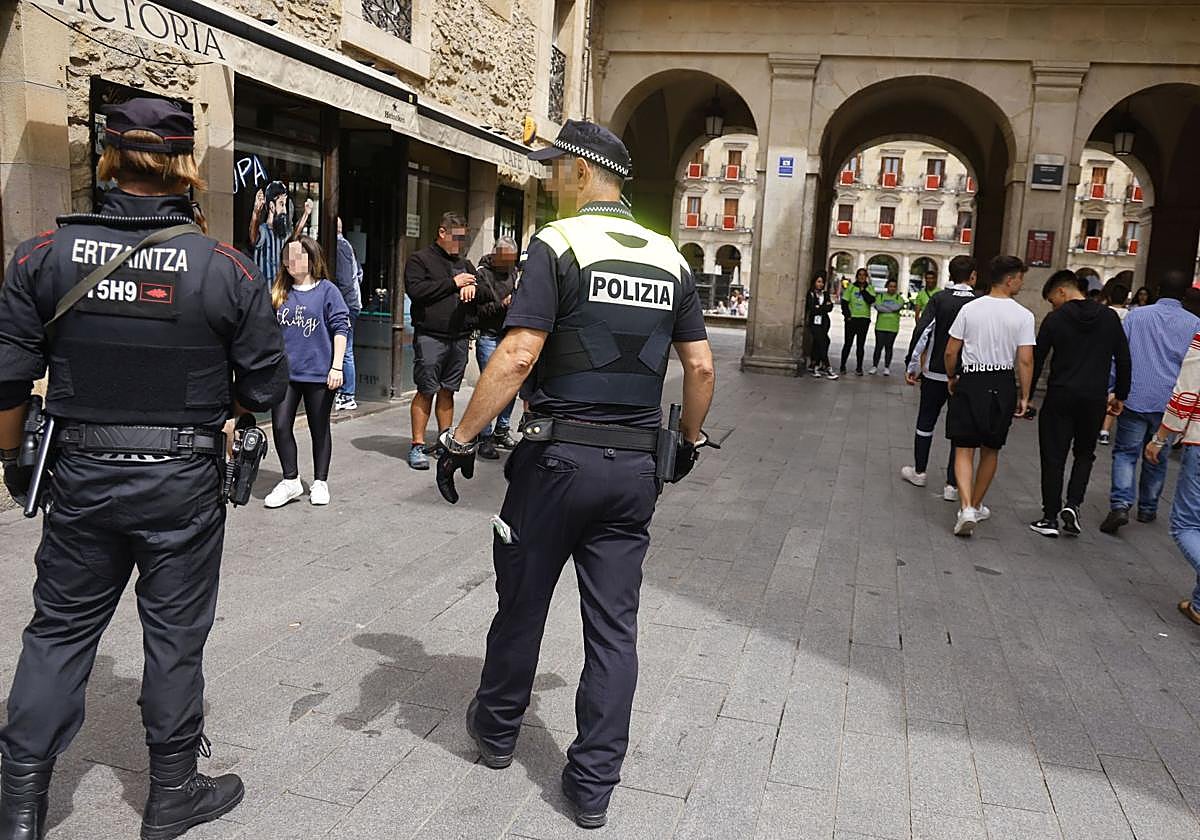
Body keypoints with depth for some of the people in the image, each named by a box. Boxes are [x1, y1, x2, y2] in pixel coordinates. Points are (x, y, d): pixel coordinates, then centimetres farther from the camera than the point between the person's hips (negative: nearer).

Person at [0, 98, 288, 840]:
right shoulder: (228, 269, -11)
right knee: (175, 634, 11)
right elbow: (265, 386, -7)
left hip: (83, 476, 2)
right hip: (183, 482, -2)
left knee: (60, 630, 17)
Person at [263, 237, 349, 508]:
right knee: (281, 426, -2)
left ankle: (320, 482, 23)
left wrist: (336, 367, -11)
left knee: (319, 429, 9)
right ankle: (291, 481, 14)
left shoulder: (327, 290, -3)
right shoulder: (278, 292, 8)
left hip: (319, 373, -3)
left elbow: (341, 329, -5)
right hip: (285, 373, 3)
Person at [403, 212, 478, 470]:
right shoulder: (420, 259, 2)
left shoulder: (465, 264, 21)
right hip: (430, 336, -5)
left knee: (447, 392, 10)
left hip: (459, 339, 5)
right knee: (426, 391, -5)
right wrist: (453, 283, -10)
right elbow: (416, 290, -13)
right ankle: (417, 446, 0)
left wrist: (473, 286, -4)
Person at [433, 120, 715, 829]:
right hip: (636, 465, 5)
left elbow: (519, 356, -17)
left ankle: (498, 729, 37)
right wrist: (692, 437, 23)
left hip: (560, 456, -4)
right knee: (614, 625, 9)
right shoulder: (670, 257, 8)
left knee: (523, 602, 15)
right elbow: (701, 366, 8)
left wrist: (462, 437, -11)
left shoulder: (559, 242, -8)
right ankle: (594, 784, 19)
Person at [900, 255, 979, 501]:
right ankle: (952, 485, 7)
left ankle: (919, 472, 30)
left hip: (935, 373, 0)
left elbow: (921, 332, -12)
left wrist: (911, 365, -5)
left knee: (926, 422, 17)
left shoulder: (939, 299, -5)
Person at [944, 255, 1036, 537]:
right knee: (990, 450, 17)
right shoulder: (1023, 315, -6)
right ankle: (977, 505, 29)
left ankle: (967, 508, -14)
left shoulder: (969, 308, -1)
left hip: (970, 382, 0)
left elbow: (951, 351, 0)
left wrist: (952, 378, 17)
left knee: (964, 449, 2)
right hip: (1002, 384, 0)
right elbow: (1025, 361, -9)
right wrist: (1024, 396, 1)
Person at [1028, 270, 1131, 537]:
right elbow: (1123, 359, 7)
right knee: (1084, 453, 19)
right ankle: (1073, 505, 2)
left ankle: (1050, 518, 6)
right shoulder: (1110, 317, 5)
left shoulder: (1055, 319, -4)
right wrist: (1120, 395, 15)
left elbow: (1037, 360, -3)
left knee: (1053, 458, 4)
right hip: (1095, 398, 3)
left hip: (1060, 397, -3)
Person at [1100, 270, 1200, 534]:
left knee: (1125, 452, 4)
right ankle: (1148, 509, 26)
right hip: (1169, 403, 1)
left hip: (1135, 399, -1)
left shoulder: (1136, 315, 0)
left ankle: (1121, 504, -15)